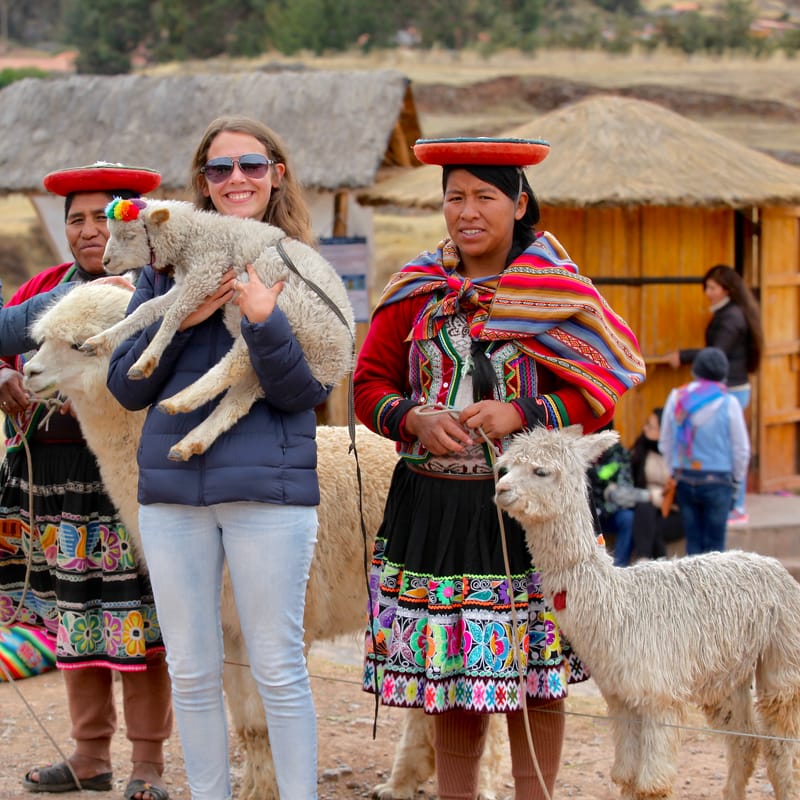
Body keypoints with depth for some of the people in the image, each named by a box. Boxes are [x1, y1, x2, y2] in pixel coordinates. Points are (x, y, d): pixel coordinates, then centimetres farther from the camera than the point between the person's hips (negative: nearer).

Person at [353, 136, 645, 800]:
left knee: (537, 678, 2)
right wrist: (415, 418, -10)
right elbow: (370, 384, 10)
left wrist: (521, 414, -16)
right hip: (429, 506, 2)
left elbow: (601, 391, -2)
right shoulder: (414, 290, 7)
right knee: (448, 675, 7)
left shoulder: (561, 293, -1)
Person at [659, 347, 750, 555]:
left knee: (693, 541, 10)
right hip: (717, 481, -3)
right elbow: (741, 449, -3)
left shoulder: (676, 398, 3)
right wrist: (736, 480, 11)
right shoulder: (728, 403, -8)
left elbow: (665, 443, 9)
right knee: (714, 544, 2)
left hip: (684, 480, 4)